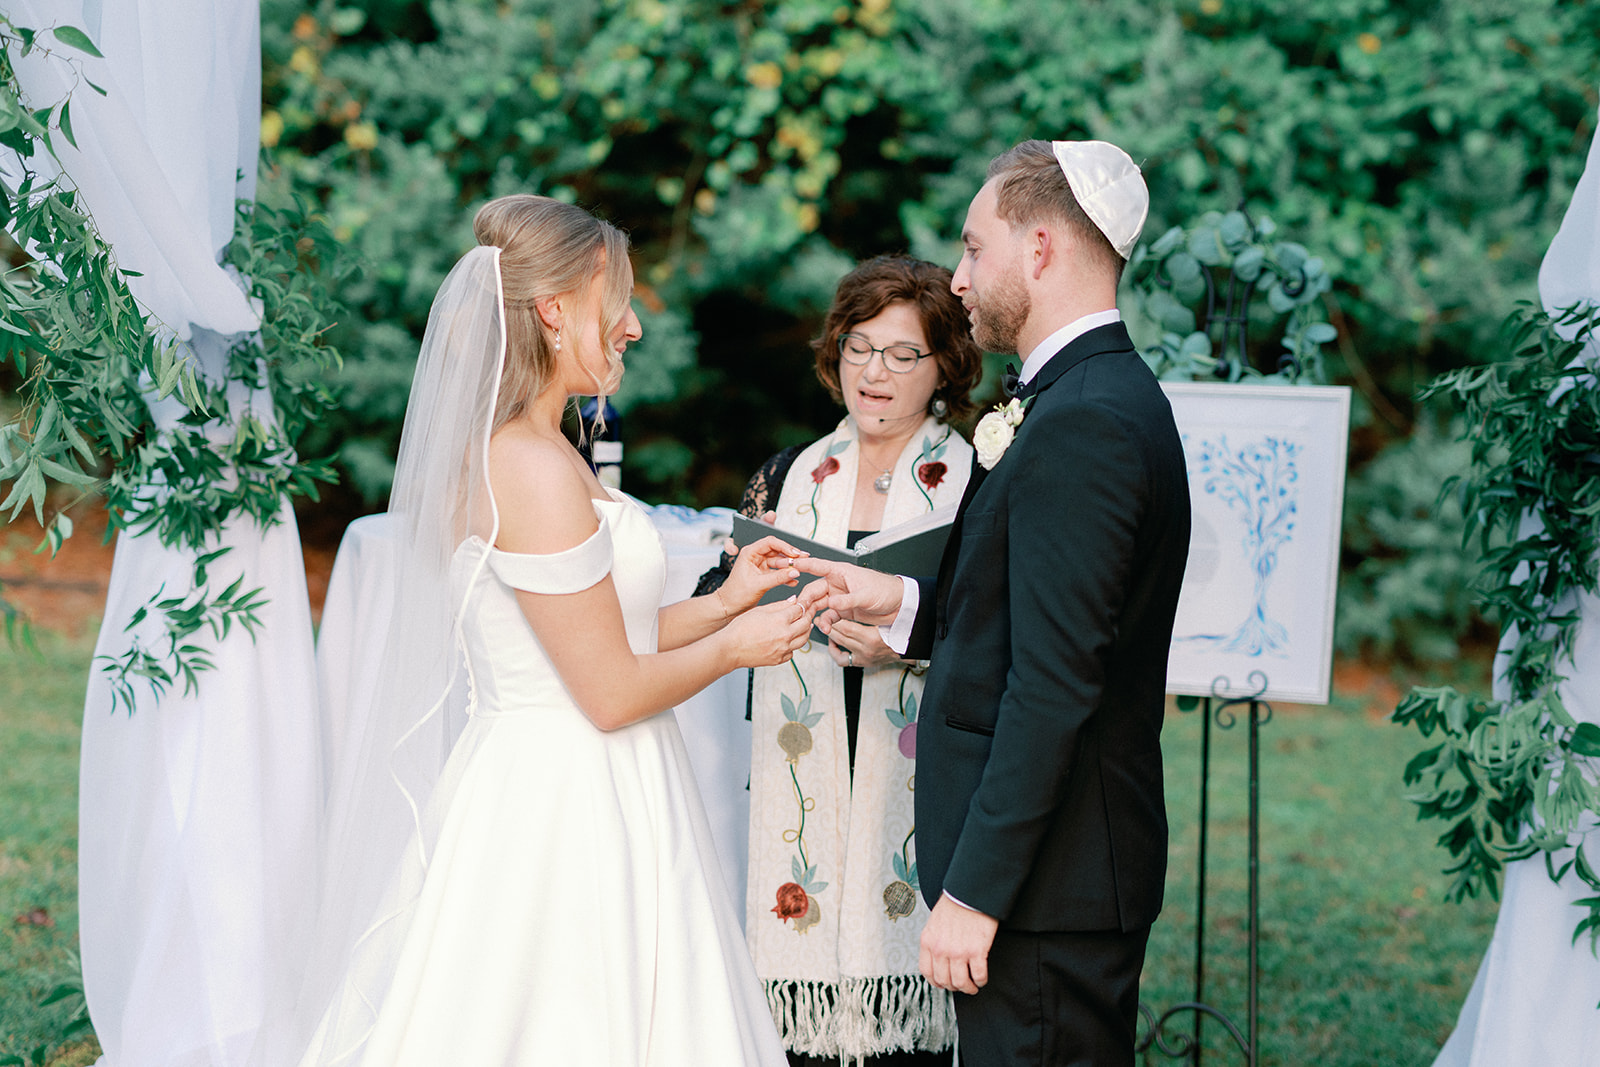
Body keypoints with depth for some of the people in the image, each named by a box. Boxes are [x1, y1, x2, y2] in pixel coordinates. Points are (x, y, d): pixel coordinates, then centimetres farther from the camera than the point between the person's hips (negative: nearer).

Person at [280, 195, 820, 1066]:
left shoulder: (491, 451, 10)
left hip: (522, 785, 9)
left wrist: (722, 603, 13)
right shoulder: (538, 471, -20)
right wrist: (732, 648, -2)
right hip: (573, 811, -9)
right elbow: (612, 692, -18)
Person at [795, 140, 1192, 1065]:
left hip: (1046, 880, -10)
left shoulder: (1083, 426, -20)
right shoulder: (1108, 398, 13)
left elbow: (1052, 685, -24)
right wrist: (904, 606, 5)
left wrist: (974, 893, -21)